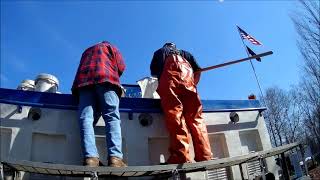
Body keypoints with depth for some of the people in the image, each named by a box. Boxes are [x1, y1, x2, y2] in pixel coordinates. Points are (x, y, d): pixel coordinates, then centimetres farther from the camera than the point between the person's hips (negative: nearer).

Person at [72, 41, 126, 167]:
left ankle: (90, 158, -33)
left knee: (86, 119, -13)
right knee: (112, 117, -15)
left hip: (84, 81, 4)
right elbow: (121, 66, 15)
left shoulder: (87, 51, 40)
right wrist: (113, 77, 29)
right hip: (106, 78, -3)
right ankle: (115, 157, -33)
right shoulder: (110, 47, 28)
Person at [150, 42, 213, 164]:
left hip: (169, 73, -2)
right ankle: (205, 158, -13)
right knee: (195, 116, -3)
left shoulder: (159, 52, 36)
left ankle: (181, 158, -30)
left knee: (174, 113, -16)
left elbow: (153, 72, 25)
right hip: (187, 73, 2)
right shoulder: (185, 53, 39)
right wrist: (193, 85, 33)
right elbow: (197, 70, 25)